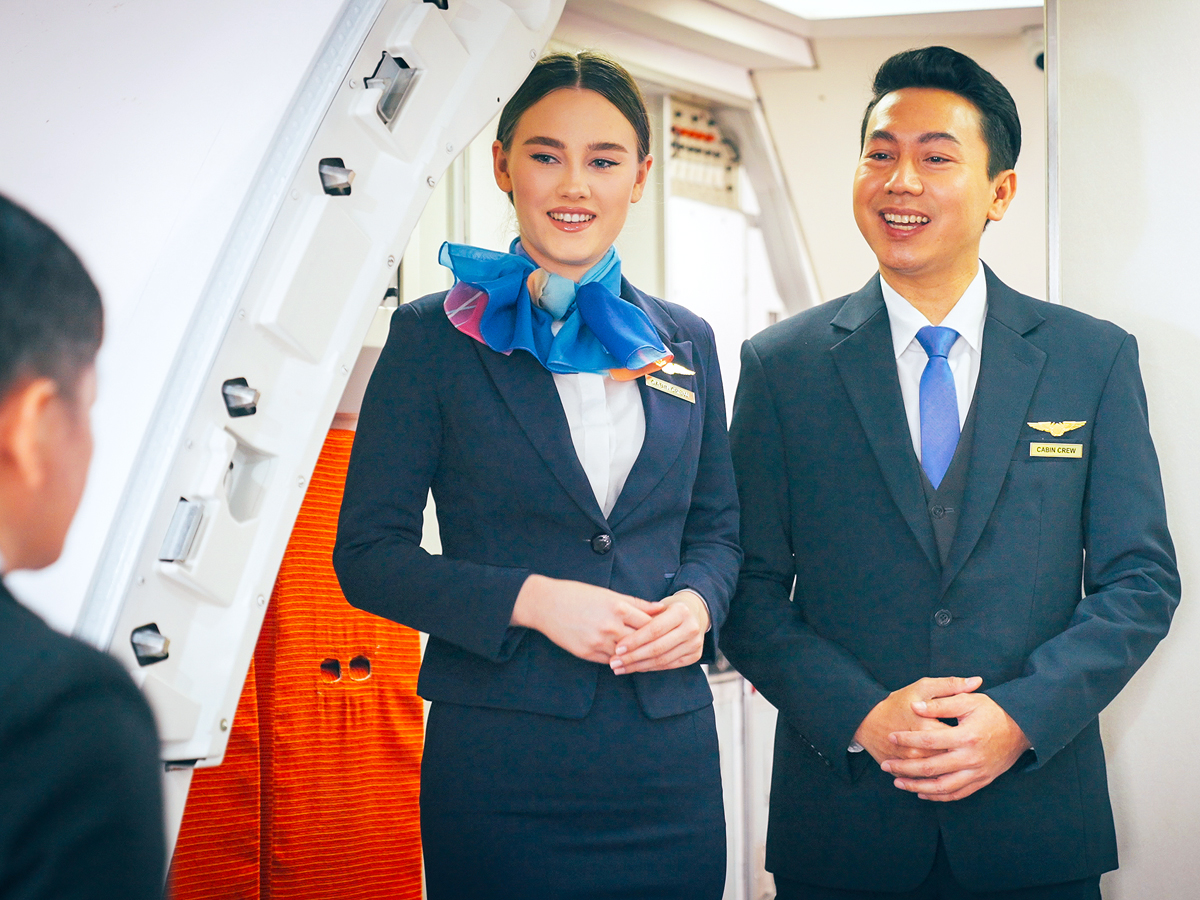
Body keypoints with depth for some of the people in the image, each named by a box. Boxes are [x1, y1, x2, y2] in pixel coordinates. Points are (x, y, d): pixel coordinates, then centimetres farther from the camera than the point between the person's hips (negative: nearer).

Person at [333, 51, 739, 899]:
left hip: (668, 759, 4)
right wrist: (531, 600, -15)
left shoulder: (684, 342, 11)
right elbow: (367, 553, -3)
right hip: (499, 758, -3)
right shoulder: (436, 336, -1)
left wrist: (698, 602, -5)